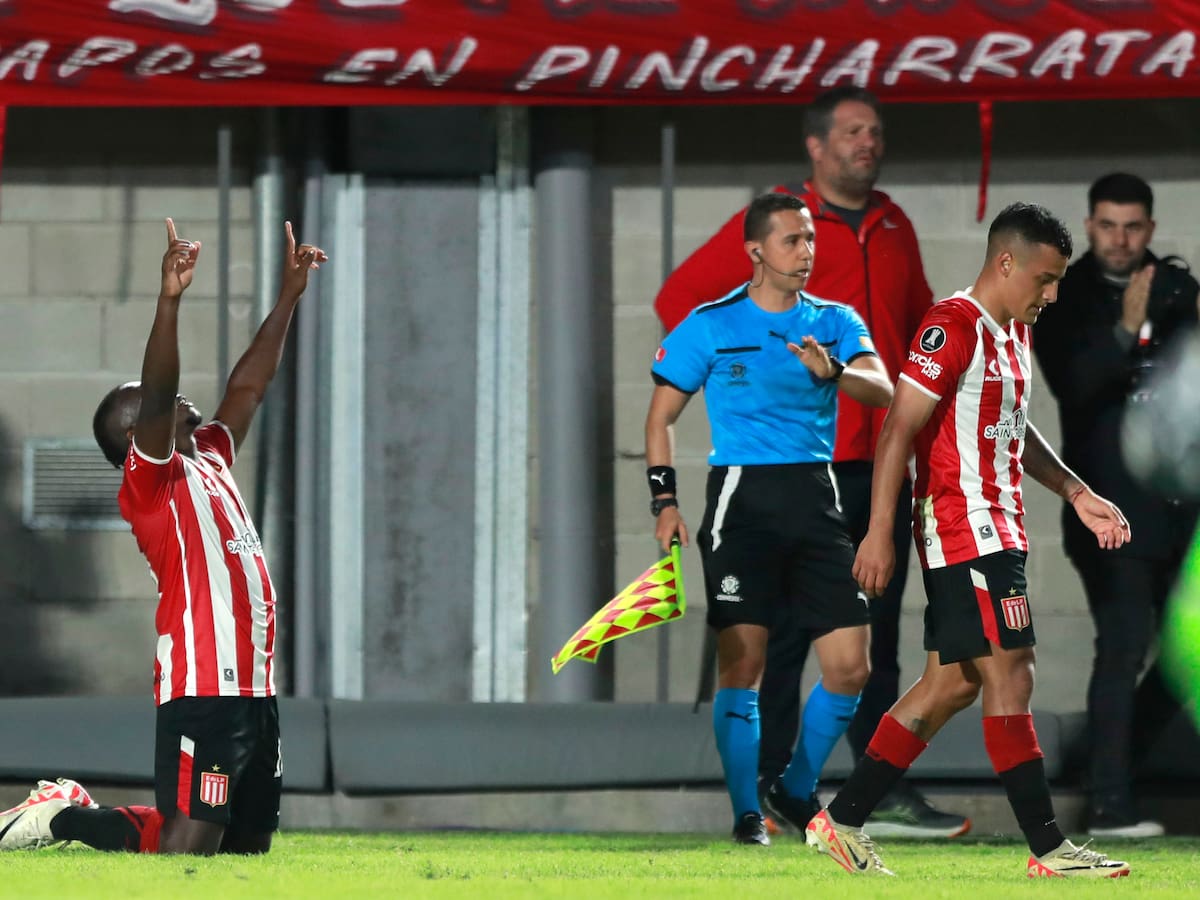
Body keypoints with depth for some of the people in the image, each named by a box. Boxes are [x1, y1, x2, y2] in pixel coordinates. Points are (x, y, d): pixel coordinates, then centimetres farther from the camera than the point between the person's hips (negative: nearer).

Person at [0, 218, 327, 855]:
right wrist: (169, 299, -31)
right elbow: (157, 399, -20)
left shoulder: (209, 458, 20)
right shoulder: (149, 477, -4)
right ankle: (63, 818, 8)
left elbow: (248, 388, 28)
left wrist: (289, 297, 26)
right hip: (201, 691, -9)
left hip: (253, 691, 9)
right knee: (185, 847, -13)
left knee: (248, 846, 11)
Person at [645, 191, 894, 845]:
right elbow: (661, 417, 7)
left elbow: (882, 391, -7)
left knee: (850, 668, -2)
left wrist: (831, 371, -27)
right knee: (741, 662, -10)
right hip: (742, 497, -3)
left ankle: (798, 791, 18)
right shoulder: (711, 325, 2)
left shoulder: (836, 323, 9)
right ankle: (746, 811, -1)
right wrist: (665, 500, -3)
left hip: (816, 498, 3)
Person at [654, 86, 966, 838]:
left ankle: (887, 789, 12)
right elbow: (680, 298, -4)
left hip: (882, 460, 6)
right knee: (786, 629, -3)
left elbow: (919, 316, 30)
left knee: (876, 629, 9)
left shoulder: (893, 228, 14)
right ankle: (767, 788, 1)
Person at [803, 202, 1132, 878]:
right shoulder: (953, 328, -14)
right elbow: (900, 430, -17)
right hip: (967, 533, -10)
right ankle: (1049, 849, -10)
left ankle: (843, 821, 15)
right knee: (1010, 676, -10)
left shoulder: (1014, 333, 17)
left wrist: (1078, 495, 25)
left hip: (997, 533, 10)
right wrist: (879, 534, -20)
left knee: (953, 683, 10)